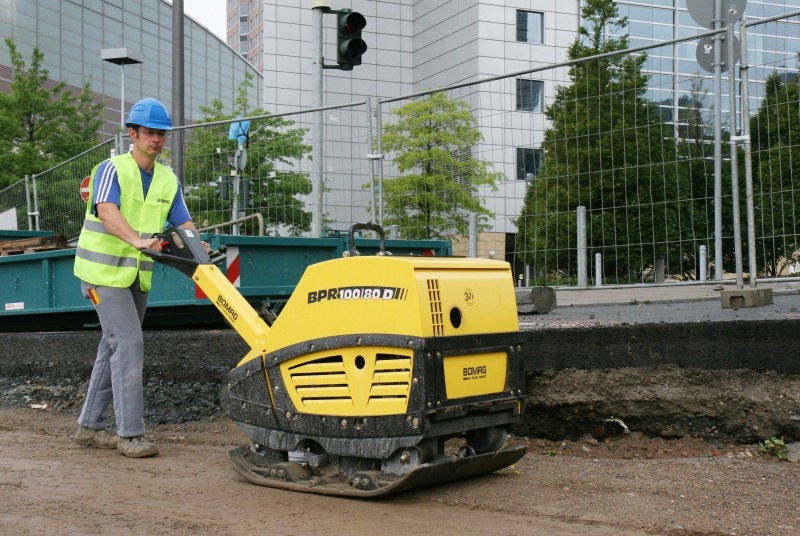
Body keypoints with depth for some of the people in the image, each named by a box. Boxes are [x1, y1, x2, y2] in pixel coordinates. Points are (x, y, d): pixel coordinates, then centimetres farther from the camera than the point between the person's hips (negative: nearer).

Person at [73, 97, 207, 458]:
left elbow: (182, 221, 2)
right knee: (129, 343, -14)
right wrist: (138, 240, -45)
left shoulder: (168, 180, 8)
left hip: (138, 276, 7)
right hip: (104, 270, -7)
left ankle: (90, 426, 23)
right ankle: (129, 434, -10)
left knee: (113, 347, 12)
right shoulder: (111, 169, -11)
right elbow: (107, 212, -28)